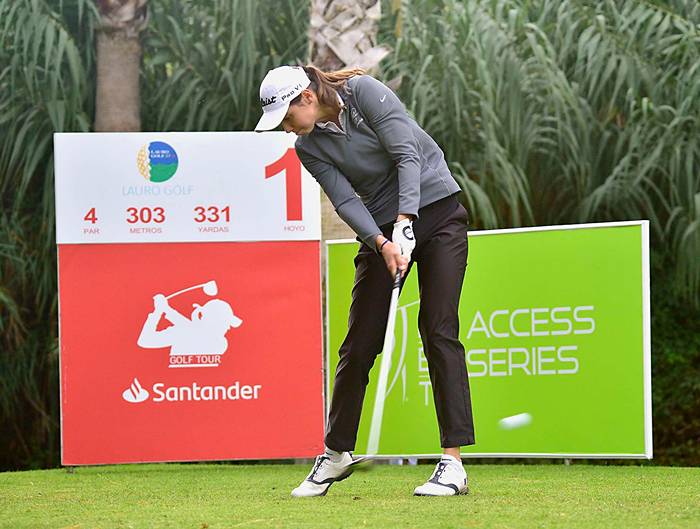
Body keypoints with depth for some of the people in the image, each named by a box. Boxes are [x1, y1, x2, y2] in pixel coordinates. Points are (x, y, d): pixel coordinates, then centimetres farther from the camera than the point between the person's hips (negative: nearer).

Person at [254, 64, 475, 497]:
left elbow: (408, 154, -19)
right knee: (360, 342, 2)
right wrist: (382, 244, -26)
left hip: (437, 211, -4)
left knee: (439, 331, -12)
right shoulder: (310, 148, -1)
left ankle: (453, 462, -14)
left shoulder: (364, 91, -14)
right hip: (381, 227, 5)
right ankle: (337, 453, 18)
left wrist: (405, 225, -26)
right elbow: (346, 200, -10)